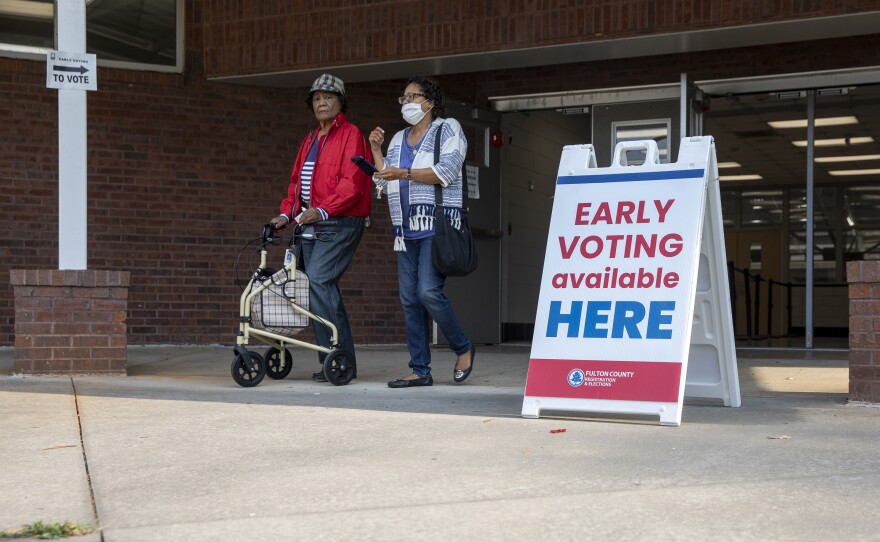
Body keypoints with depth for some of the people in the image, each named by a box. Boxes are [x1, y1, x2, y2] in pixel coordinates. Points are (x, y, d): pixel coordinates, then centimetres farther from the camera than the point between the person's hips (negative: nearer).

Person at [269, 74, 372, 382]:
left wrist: (322, 210, -26)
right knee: (324, 289, 5)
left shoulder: (350, 135, -4)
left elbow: (352, 183, -16)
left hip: (340, 223, -8)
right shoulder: (310, 140, 23)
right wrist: (287, 213, 8)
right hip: (311, 223, 8)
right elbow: (297, 180, 23)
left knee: (317, 280, -20)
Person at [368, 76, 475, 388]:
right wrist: (375, 150, 9)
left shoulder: (448, 129, 4)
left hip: (437, 225, -7)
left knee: (429, 291, -18)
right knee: (409, 299, 2)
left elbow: (447, 172, -11)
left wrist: (404, 173, -16)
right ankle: (420, 371, 6)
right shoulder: (399, 139, 23)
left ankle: (463, 347, 3)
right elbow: (384, 181, 19)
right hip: (407, 228, 7)